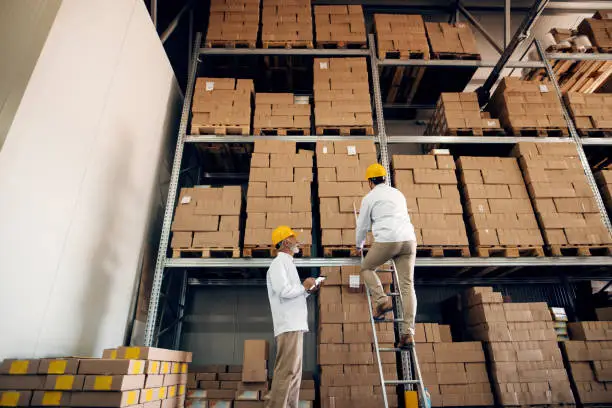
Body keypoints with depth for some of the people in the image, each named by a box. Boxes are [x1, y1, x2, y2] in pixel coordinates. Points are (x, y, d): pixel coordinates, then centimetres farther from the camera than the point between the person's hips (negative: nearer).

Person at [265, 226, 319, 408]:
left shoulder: (287, 263, 22)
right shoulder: (279, 263, -7)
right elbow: (284, 292, -21)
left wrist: (307, 291, 12)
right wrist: (304, 286, -7)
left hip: (295, 325, 10)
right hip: (288, 326, -10)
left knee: (293, 372, 12)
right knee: (287, 371, -11)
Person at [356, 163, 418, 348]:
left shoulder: (369, 198, 8)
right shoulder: (398, 193, 25)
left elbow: (362, 226, 12)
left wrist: (359, 246, 30)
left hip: (386, 240, -5)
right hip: (409, 239, 5)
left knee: (366, 268, 20)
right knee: (407, 286, 5)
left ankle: (382, 300, -1)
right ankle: (408, 332, 0)